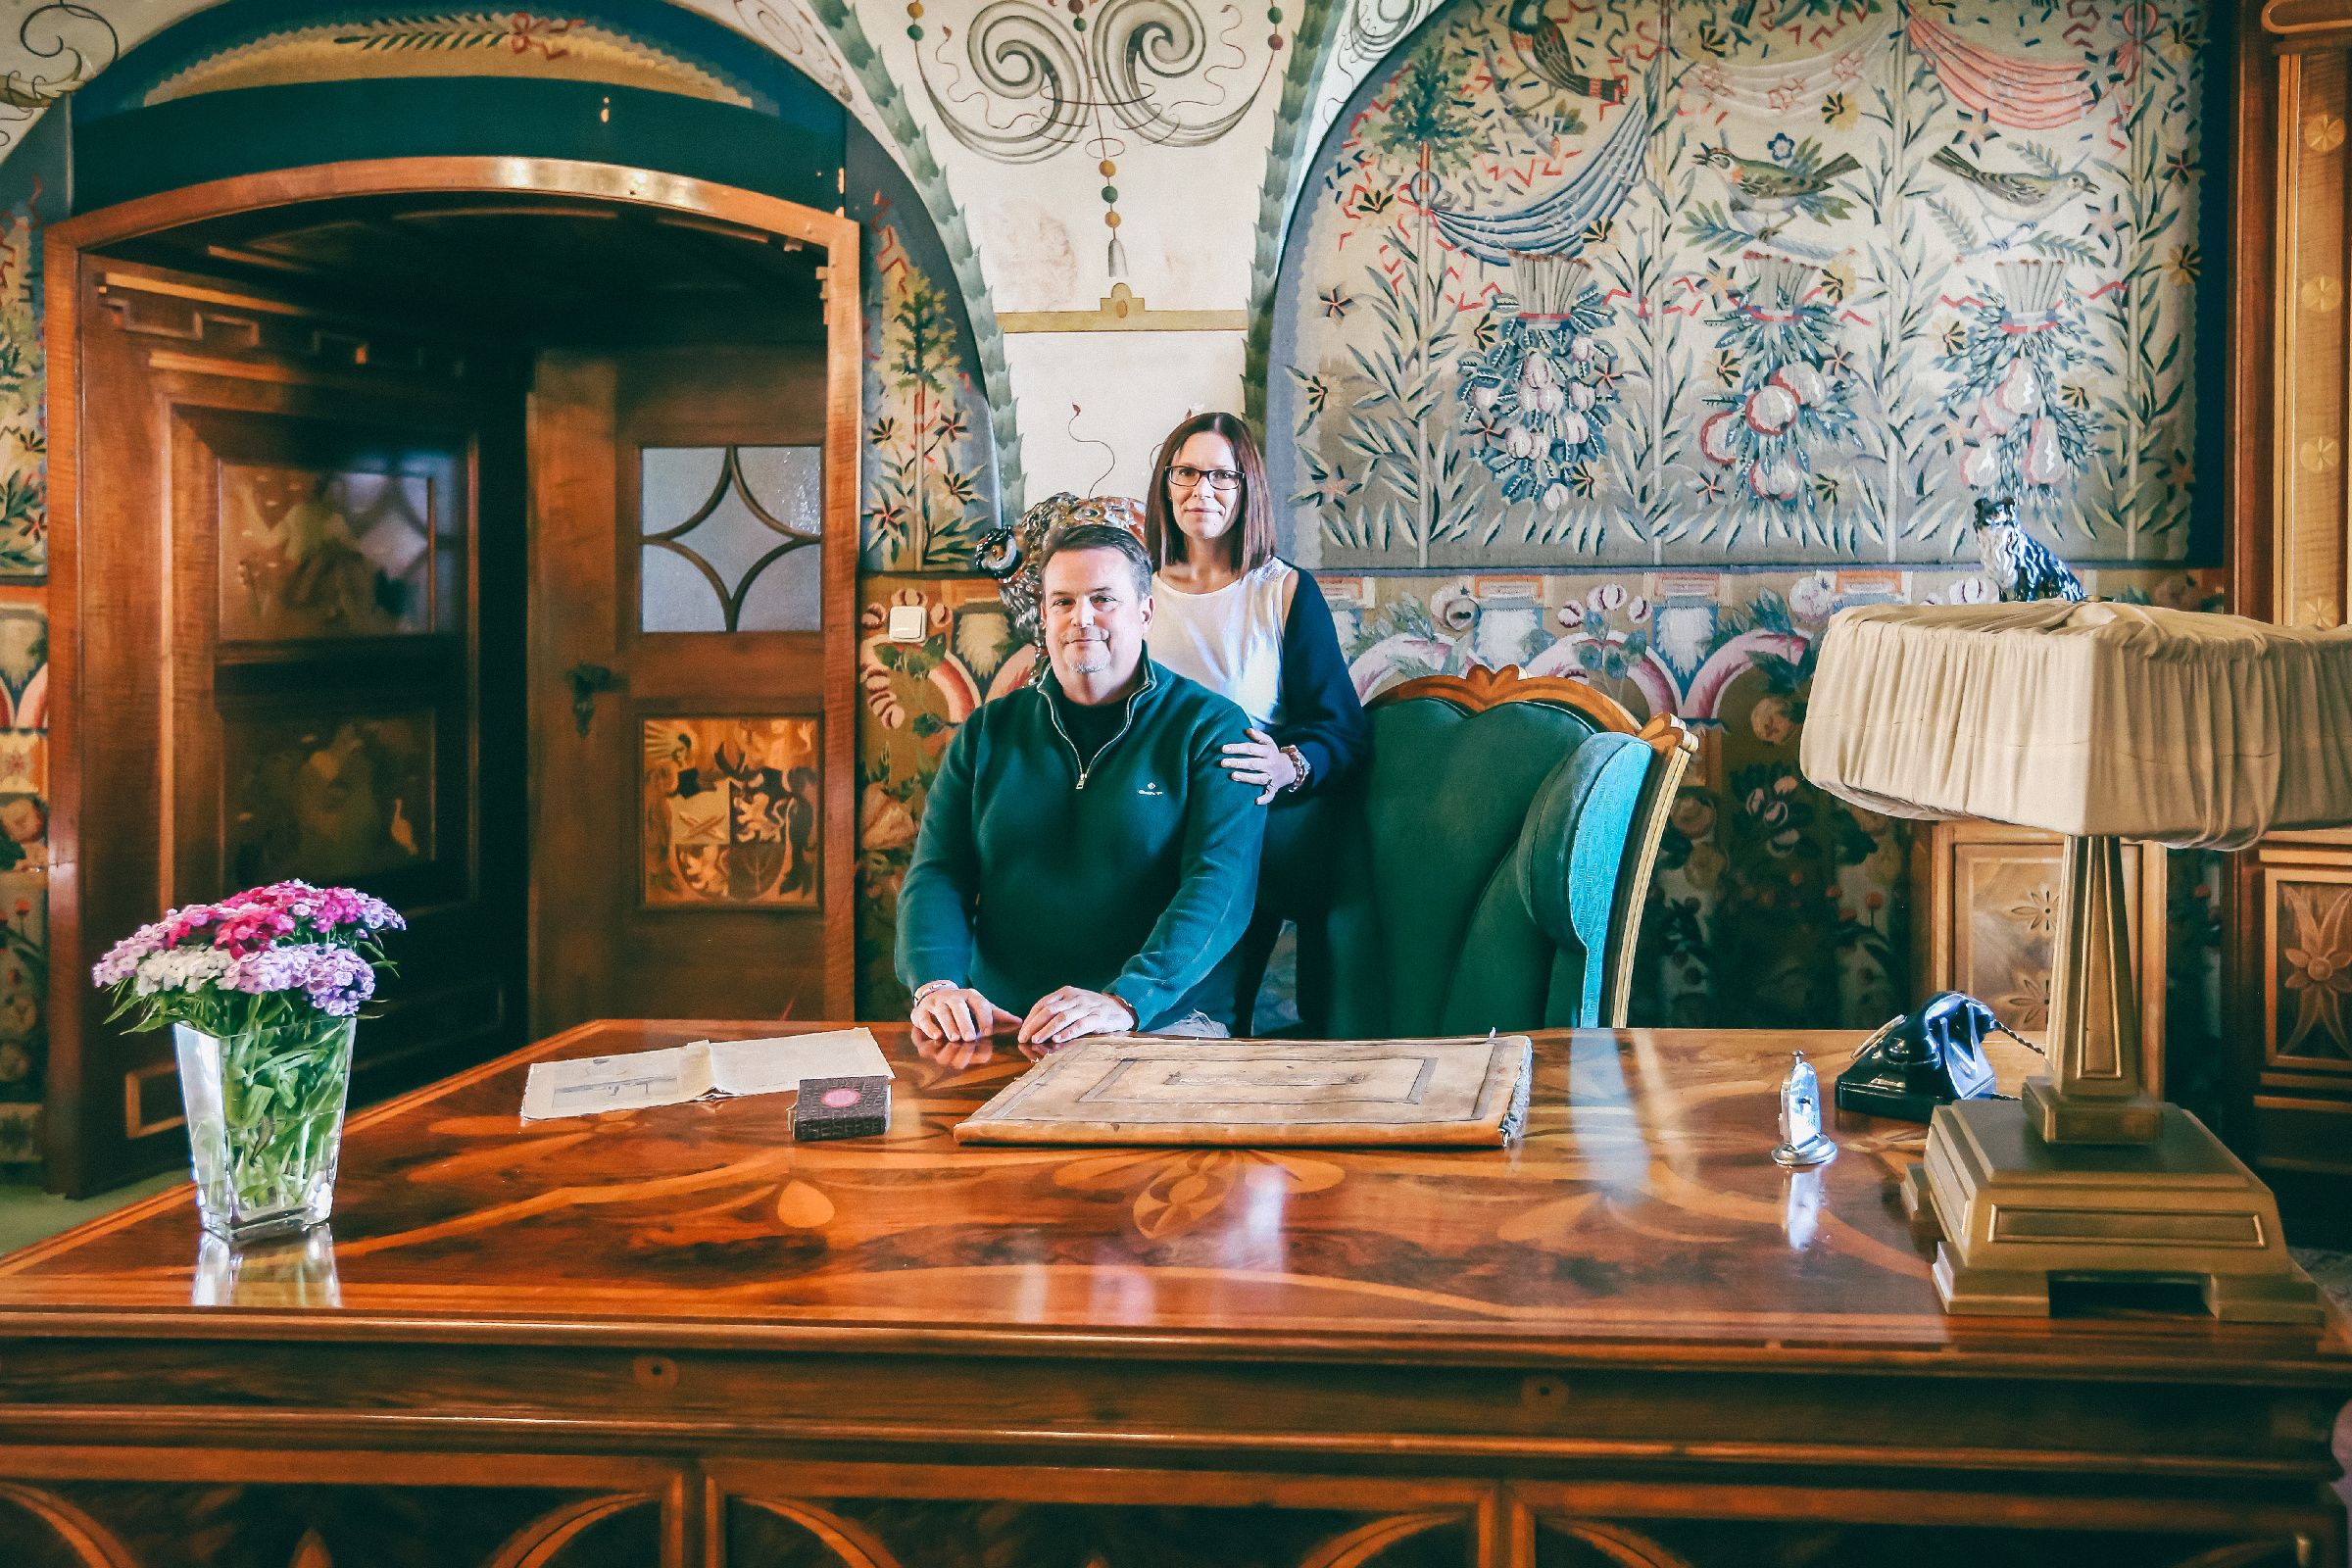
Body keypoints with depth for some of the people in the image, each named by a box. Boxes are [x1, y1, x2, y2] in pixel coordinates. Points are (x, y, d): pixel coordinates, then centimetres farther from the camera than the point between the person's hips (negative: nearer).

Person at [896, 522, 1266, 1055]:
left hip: (1162, 1022, -3)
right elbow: (938, 872, 8)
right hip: (999, 1027, 3)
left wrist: (1124, 1000, -27)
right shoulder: (989, 732, 13)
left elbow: (1220, 884, -11)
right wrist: (936, 984, -15)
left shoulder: (1212, 728, 1)